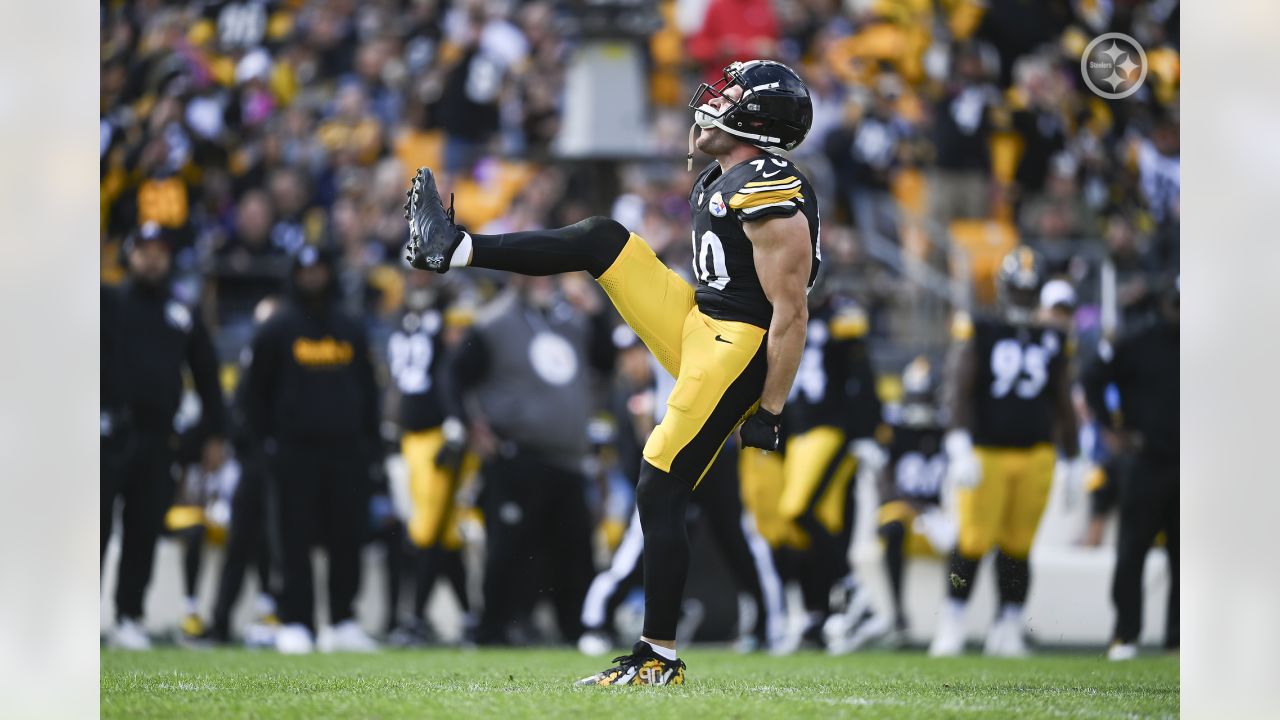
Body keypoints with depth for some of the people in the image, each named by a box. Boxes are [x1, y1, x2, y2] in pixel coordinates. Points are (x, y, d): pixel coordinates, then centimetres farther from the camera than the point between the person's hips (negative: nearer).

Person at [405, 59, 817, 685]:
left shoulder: (772, 198, -20)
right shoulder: (721, 182, 10)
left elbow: (790, 314, -20)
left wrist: (769, 412, -18)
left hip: (735, 353, -9)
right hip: (698, 325, 9)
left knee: (659, 496, -8)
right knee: (602, 239, 7)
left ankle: (658, 659, -2)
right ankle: (451, 250, 11)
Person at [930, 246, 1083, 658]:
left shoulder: (1051, 343, 13)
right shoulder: (980, 336, 3)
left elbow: (1063, 407, 18)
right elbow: (960, 393, -6)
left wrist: (1074, 465, 16)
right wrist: (960, 447, -19)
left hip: (1035, 456, 3)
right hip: (986, 453, -3)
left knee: (1017, 546, 3)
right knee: (974, 542, -9)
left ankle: (1008, 631, 11)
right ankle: (951, 624, 3)